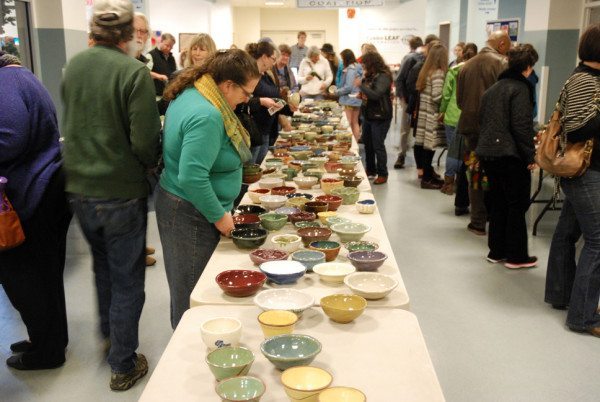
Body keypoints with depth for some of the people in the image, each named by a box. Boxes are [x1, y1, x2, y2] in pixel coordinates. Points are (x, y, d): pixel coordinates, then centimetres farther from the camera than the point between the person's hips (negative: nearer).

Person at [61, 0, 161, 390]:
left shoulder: (74, 65, 0)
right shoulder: (135, 72, -19)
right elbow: (145, 141, -20)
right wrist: (151, 164, 0)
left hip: (79, 188, 6)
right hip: (121, 192, -6)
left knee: (103, 264, 27)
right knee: (127, 281, 9)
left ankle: (108, 331, 47)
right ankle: (124, 365, 20)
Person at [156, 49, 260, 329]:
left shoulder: (190, 94, 6)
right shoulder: (207, 117, -27)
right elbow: (192, 178, -31)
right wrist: (219, 217, -18)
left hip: (178, 205, 10)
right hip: (192, 215, -10)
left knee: (185, 288, 21)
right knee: (194, 295, 4)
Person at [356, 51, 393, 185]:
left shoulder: (383, 77, -16)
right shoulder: (370, 76, 9)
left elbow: (376, 94, -29)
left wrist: (361, 85, -23)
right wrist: (362, 95, 4)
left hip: (380, 117, -9)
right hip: (368, 115, 9)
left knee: (378, 146, -4)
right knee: (367, 144, 16)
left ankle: (383, 174, 7)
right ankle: (371, 170, 31)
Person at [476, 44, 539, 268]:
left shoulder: (492, 89, 14)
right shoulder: (521, 88, -11)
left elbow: (481, 121, 18)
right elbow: (522, 126, -17)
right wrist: (530, 155, -13)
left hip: (488, 154, 8)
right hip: (511, 155, -8)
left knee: (498, 203, 15)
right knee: (517, 205, 3)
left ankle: (496, 251, 20)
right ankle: (516, 256, 8)